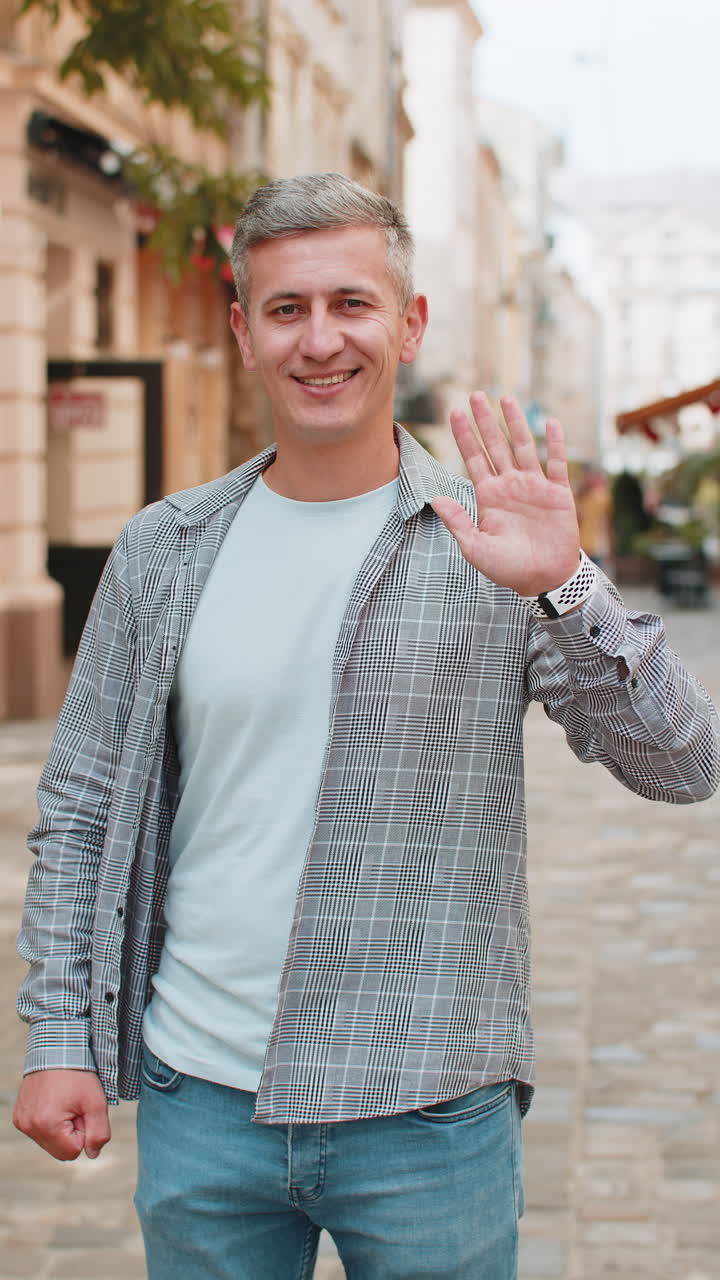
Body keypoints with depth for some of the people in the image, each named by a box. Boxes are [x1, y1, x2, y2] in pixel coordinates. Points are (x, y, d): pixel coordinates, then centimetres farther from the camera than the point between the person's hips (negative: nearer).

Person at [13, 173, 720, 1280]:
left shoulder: (494, 546, -4)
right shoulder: (164, 552, 4)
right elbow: (80, 809, 9)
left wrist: (561, 588, -25)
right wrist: (61, 1035, 2)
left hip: (428, 1116, -2)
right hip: (198, 1096, 2)